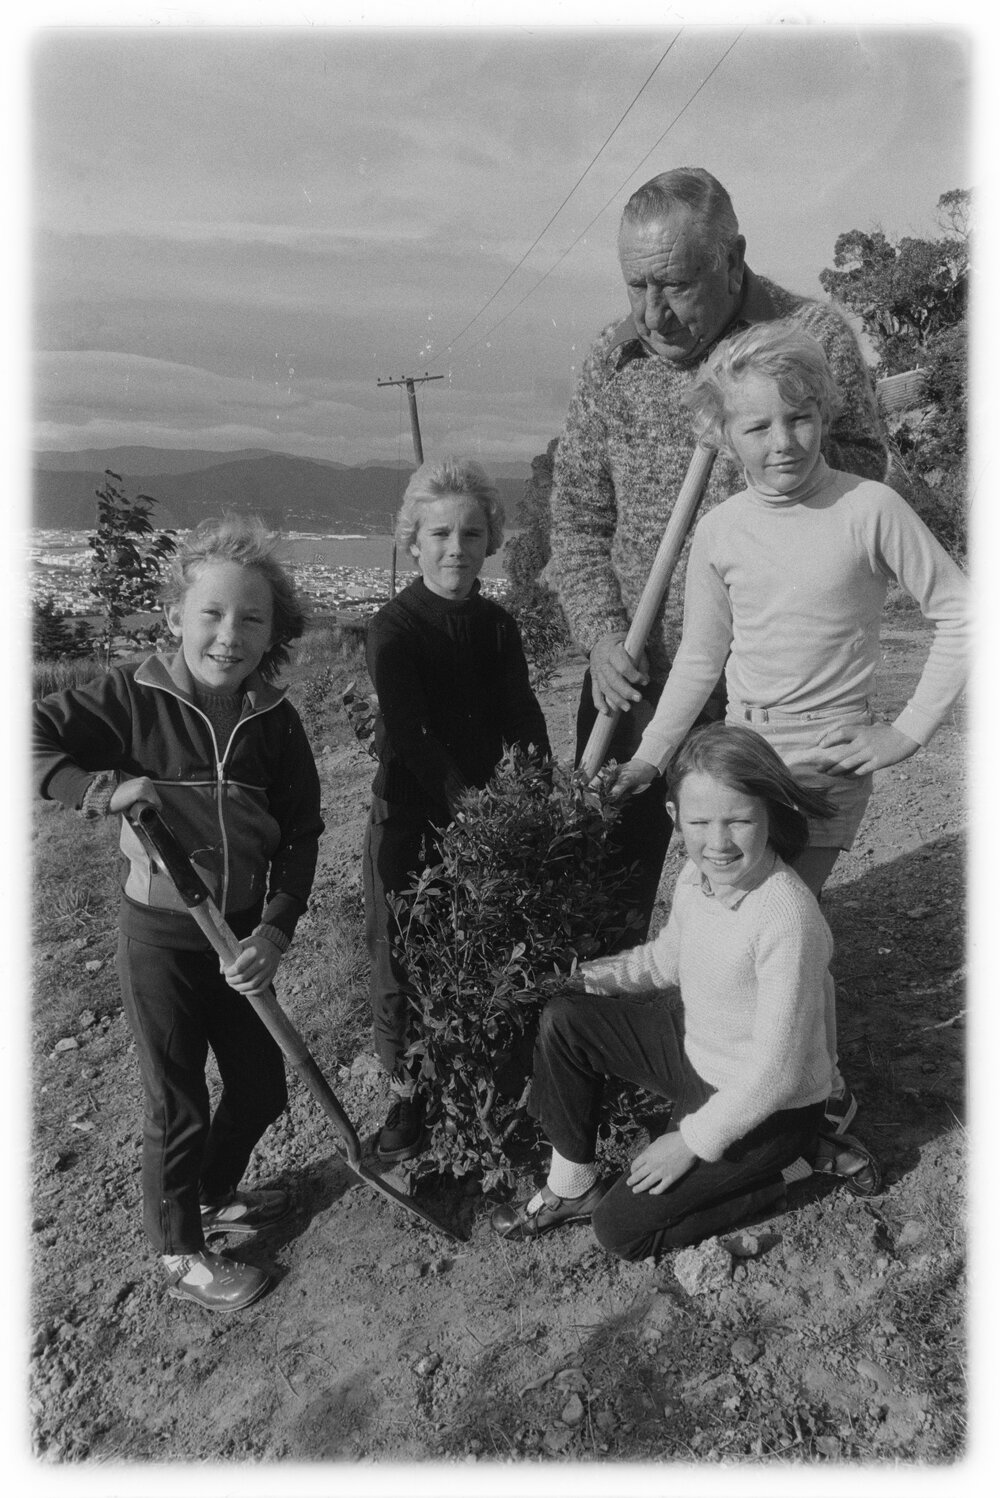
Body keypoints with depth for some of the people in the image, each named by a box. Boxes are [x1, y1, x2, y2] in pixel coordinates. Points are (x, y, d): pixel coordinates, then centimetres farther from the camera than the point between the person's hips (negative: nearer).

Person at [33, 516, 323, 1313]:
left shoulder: (275, 721, -5)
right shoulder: (133, 697, -15)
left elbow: (301, 835, -4)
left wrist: (275, 931, -14)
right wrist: (106, 787, -28)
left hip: (242, 935, 4)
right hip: (159, 932, -4)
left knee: (262, 1085, 18)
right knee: (177, 1103, 10)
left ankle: (214, 1194, 48)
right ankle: (180, 1252, 35)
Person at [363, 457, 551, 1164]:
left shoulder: (496, 625, 2)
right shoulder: (394, 629, -14)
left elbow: (521, 715, -5)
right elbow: (411, 736, -23)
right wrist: (464, 804, -32)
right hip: (411, 821, -4)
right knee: (403, 957, 6)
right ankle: (407, 1091, 27)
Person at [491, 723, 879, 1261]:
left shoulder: (787, 919, -35)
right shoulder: (697, 874, -11)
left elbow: (775, 1072, -28)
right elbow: (667, 958, 10)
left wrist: (693, 1140, -18)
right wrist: (581, 976, -3)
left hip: (764, 1106, -7)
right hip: (694, 1046, 7)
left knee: (622, 1229, -1)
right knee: (563, 1021, -4)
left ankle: (801, 1161, 8)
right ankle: (573, 1184, 11)